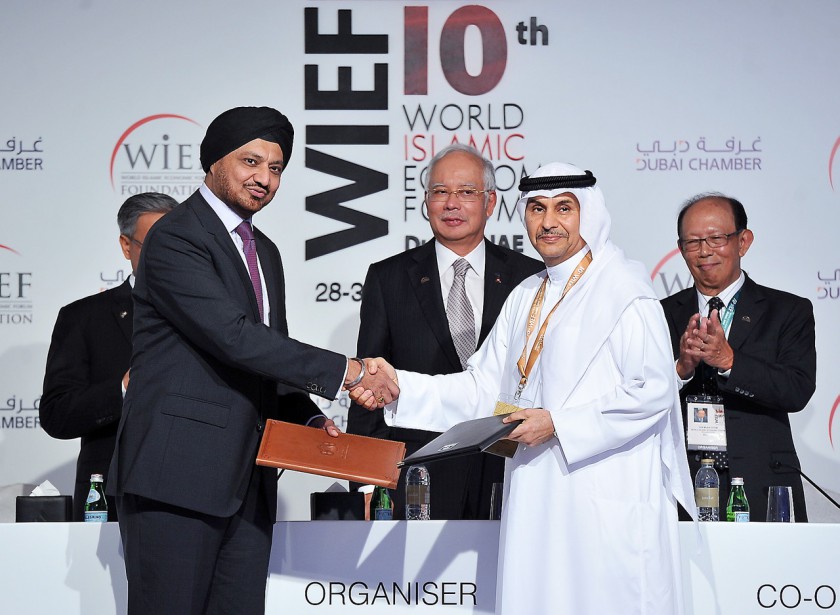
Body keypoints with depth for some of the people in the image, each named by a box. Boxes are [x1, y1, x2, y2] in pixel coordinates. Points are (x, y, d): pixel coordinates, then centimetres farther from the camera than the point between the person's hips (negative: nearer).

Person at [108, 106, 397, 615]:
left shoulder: (264, 252, 21)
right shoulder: (175, 239, -8)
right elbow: (235, 338, -19)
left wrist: (308, 417, 5)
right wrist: (344, 371, -18)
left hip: (248, 480, 8)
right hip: (179, 474, -8)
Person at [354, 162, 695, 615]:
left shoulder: (624, 291, -6)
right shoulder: (524, 298, 17)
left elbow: (654, 391, -13)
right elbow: (484, 387, 13)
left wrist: (558, 423, -16)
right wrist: (401, 387, -1)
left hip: (606, 501, -6)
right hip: (535, 495, 6)